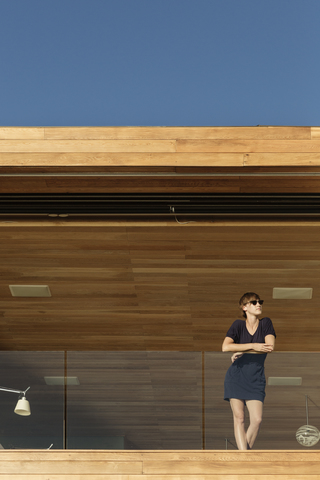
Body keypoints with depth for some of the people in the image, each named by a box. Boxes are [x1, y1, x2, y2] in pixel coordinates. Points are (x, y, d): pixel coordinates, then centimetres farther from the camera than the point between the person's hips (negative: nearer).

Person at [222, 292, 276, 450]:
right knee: (239, 417, -7)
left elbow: (270, 347, -12)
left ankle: (246, 450, 8)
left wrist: (241, 352, -11)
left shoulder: (266, 323, 3)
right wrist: (253, 346, -19)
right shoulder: (238, 325, 0)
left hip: (256, 379, 1)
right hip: (236, 376, -1)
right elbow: (225, 347, -16)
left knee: (257, 419, -11)